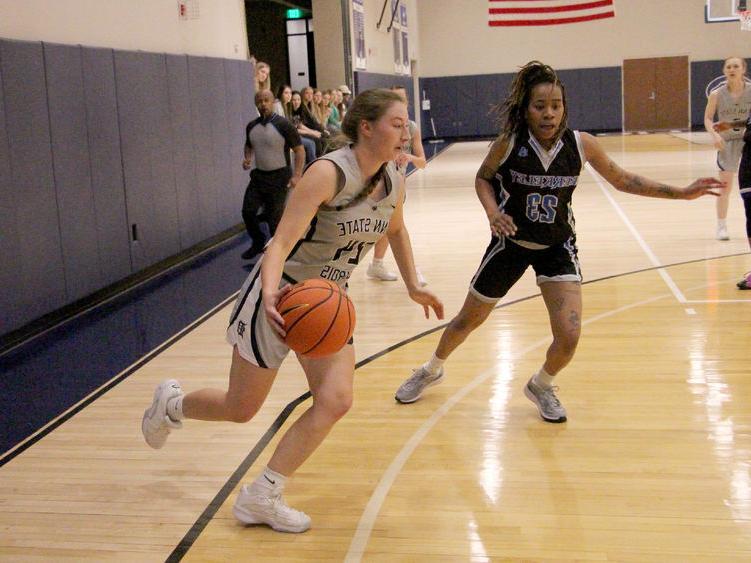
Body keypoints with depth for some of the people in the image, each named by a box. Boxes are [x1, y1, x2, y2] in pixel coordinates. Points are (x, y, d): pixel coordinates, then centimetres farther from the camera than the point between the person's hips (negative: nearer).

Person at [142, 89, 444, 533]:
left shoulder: (394, 182, -4)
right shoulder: (330, 173, -26)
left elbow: (397, 230, 19)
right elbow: (281, 243, -33)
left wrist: (413, 287, 18)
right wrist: (271, 295, -50)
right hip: (280, 296, -6)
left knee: (336, 400, -12)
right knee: (241, 408, 5)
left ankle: (261, 497, 1)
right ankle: (172, 404, 39)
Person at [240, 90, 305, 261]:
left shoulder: (283, 125, -13)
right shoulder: (251, 126, 4)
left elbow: (299, 150, -11)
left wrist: (296, 175, -20)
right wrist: (247, 159, 1)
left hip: (279, 177, -5)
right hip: (258, 175, 6)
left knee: (274, 217, 0)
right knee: (248, 211, 2)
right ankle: (257, 243, 24)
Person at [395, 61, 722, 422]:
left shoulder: (581, 144, -16)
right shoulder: (509, 143, -20)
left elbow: (623, 181, -2)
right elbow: (483, 178, 0)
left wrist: (683, 193, -6)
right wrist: (492, 212, -20)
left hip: (557, 247, 1)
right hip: (510, 242, 0)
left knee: (568, 337, -14)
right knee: (468, 321, 13)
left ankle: (541, 386, 20)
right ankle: (432, 371, 44)